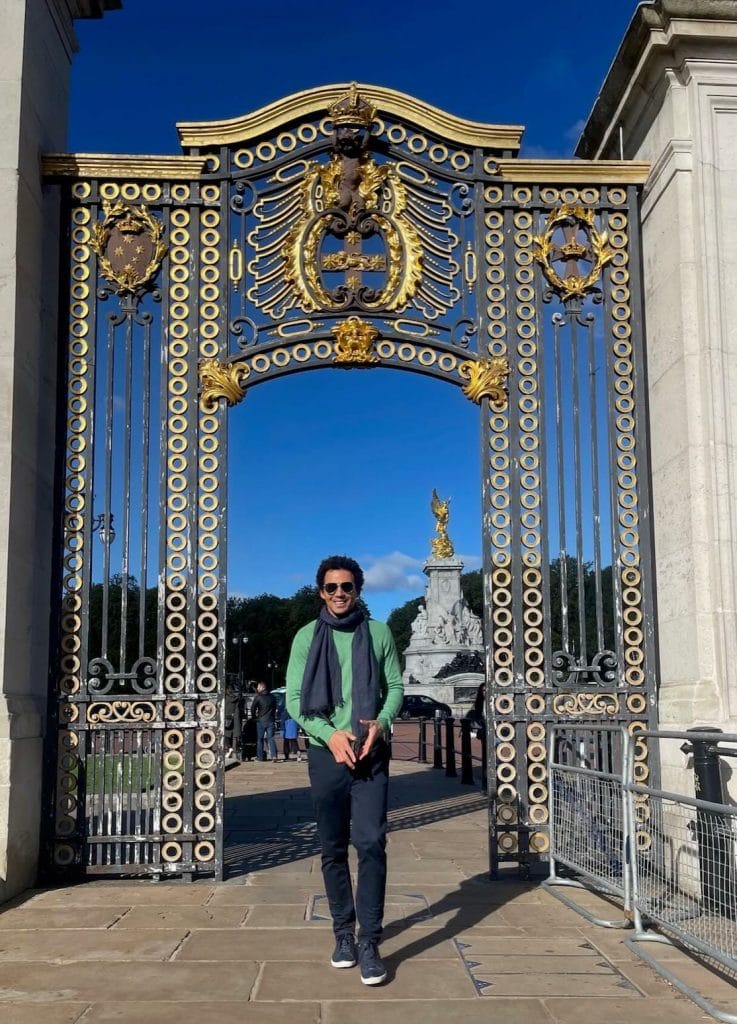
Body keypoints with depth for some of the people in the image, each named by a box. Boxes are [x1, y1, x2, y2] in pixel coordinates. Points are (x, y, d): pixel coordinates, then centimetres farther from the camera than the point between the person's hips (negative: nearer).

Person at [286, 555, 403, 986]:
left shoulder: (378, 632, 4)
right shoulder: (308, 636, 3)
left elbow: (396, 686, 5)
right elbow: (294, 698, -1)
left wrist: (381, 723, -15)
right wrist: (330, 733, -15)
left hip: (372, 753, -1)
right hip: (326, 753, 1)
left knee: (371, 843, -10)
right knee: (333, 849, 9)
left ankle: (369, 943, -4)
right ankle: (344, 933, 23)